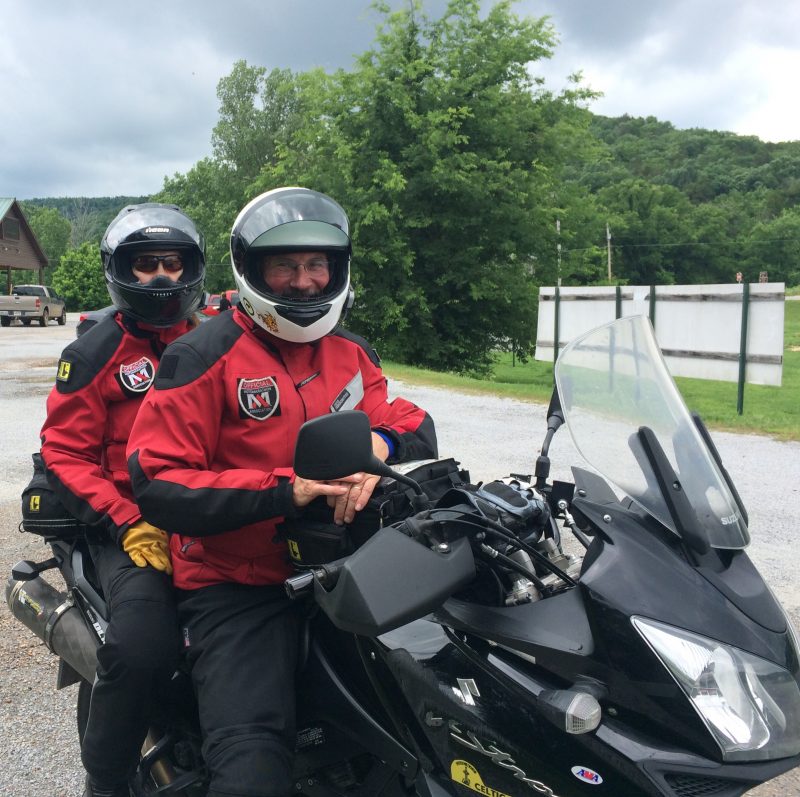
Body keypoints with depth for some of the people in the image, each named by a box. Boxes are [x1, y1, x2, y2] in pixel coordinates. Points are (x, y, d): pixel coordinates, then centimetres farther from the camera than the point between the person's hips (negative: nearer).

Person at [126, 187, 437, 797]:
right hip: (238, 586, -6)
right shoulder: (204, 356, -6)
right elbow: (158, 484, -12)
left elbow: (416, 426, 11)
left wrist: (381, 443, -14)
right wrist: (284, 491, -23)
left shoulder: (353, 354, 12)